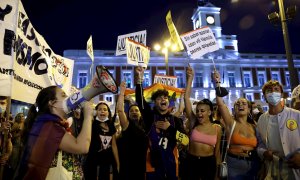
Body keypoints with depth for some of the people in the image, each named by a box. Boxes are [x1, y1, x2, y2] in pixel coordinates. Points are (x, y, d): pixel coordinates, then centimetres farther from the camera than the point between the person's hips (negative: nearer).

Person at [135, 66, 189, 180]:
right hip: (153, 164, -1)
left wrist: (169, 128, -16)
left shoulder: (175, 120, 1)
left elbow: (186, 141, -9)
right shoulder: (150, 116, -2)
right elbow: (140, 100, -19)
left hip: (171, 164, 2)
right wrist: (139, 79, -29)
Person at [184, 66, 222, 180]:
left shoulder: (217, 128, -4)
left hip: (209, 162, 0)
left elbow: (217, 150, 5)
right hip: (191, 161, 0)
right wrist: (190, 78, -14)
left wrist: (217, 171, 10)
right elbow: (186, 98, -12)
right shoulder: (193, 122, -6)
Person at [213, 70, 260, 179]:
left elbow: (256, 146, 13)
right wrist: (217, 83, -25)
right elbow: (220, 104, -19)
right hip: (235, 165, -4)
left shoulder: (253, 127, 6)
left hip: (253, 165, 4)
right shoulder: (231, 123, -6)